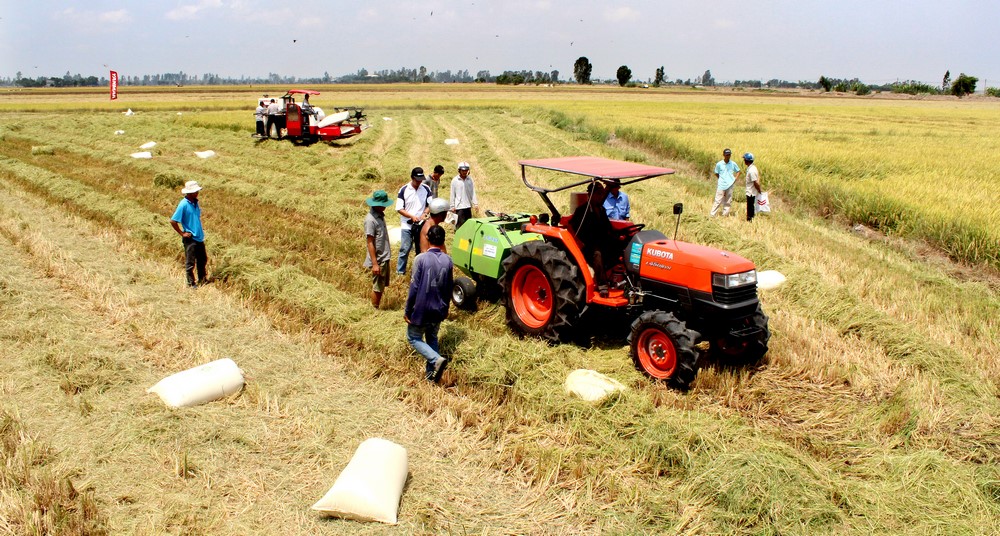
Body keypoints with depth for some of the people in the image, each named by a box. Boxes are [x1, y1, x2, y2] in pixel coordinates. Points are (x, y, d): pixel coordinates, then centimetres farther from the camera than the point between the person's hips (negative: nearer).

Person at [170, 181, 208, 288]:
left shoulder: (195, 202, 7)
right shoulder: (183, 204, -17)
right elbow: (173, 221, -17)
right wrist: (182, 233, -14)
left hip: (199, 237, 8)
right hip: (190, 238, -8)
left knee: (202, 259, 17)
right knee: (190, 262, 3)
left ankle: (202, 280, 32)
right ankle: (191, 283, 14)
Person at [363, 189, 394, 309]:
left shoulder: (380, 215, 6)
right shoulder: (370, 219, -21)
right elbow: (370, 243, -20)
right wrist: (375, 264, -21)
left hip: (384, 257, 9)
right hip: (378, 259, -9)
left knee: (382, 286, 18)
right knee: (377, 288, 4)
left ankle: (377, 308, 30)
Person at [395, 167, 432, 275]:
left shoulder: (426, 189, -1)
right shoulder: (403, 190, -8)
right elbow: (399, 208, -7)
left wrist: (424, 214, -14)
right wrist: (412, 217, -17)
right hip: (407, 225, -2)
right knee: (405, 249, -3)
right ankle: (400, 272, 7)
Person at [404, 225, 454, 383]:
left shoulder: (421, 259, -18)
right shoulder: (448, 260, -3)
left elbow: (414, 287, -17)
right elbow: (449, 288, 6)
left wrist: (407, 310, -7)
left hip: (421, 310, -5)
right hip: (439, 310, 5)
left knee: (413, 338, 13)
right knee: (432, 338, 22)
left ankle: (436, 359, -8)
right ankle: (431, 373, 22)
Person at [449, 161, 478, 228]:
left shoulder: (470, 179, 4)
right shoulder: (455, 180, -4)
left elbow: (473, 192, 6)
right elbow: (452, 194, 0)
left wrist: (475, 203, 0)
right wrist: (452, 206, -1)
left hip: (468, 206, 4)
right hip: (459, 206, -4)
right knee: (460, 223, -6)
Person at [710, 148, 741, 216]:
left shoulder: (733, 164, 1)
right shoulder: (719, 164, -4)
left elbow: (738, 172, 14)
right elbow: (716, 174, 7)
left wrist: (735, 180, 4)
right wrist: (722, 180, 1)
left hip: (730, 186, 3)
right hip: (721, 186, -3)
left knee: (728, 202, 8)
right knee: (718, 201, -7)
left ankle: (725, 215, 16)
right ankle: (712, 215, -5)